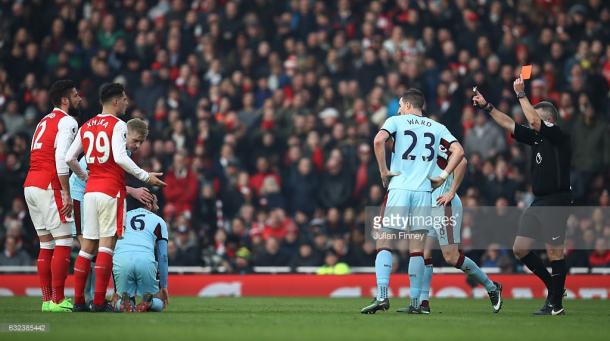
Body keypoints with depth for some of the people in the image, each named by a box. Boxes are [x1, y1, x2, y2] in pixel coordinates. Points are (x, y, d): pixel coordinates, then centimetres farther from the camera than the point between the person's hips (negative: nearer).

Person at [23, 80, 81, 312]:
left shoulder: (45, 121, 22)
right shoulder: (67, 121, -5)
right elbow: (62, 158, -16)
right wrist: (67, 194, -15)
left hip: (30, 186, 9)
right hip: (48, 187, -9)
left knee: (47, 245, 12)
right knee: (64, 243, -5)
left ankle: (47, 300, 11)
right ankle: (58, 300, -9)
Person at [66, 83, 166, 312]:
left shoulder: (87, 127, 13)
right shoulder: (117, 125, -7)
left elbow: (69, 158, 13)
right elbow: (120, 157, -19)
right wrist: (145, 177, -12)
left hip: (91, 190, 6)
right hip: (111, 191, -6)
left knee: (87, 245, 9)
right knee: (107, 244, -6)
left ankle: (78, 301, 8)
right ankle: (99, 302, -10)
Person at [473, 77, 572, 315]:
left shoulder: (559, 137, -9)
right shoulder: (536, 138, 14)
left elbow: (534, 121, -22)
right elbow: (509, 124, 20)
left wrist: (521, 94, -16)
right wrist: (486, 106, 16)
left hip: (556, 202, -9)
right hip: (538, 203, 9)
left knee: (554, 251, -6)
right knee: (520, 248, 6)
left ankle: (556, 304, 0)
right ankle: (553, 286, 19)